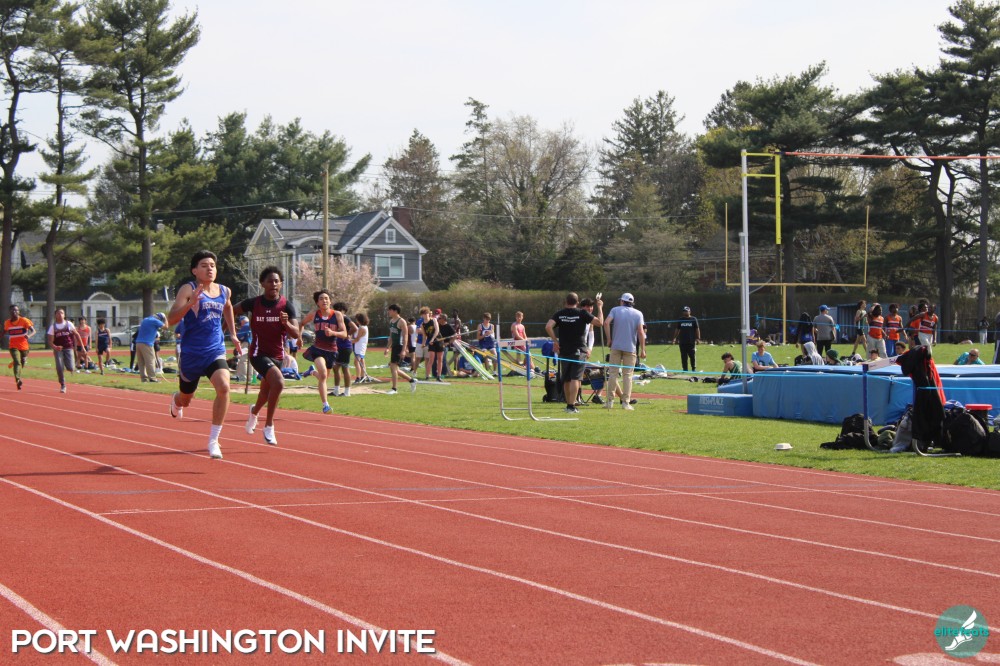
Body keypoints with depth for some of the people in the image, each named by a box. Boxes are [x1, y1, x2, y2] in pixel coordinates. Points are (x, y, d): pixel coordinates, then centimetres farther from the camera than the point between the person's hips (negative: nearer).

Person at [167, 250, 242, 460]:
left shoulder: (224, 291, 6)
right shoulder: (188, 290, -10)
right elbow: (171, 319, -21)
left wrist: (233, 335, 26)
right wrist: (191, 302, -34)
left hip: (216, 352, 3)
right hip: (191, 353, -3)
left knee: (224, 387, -24)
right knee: (185, 399, 16)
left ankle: (213, 440, -16)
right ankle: (176, 401, 58)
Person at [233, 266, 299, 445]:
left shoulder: (287, 306, -7)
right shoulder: (253, 303, -10)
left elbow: (296, 334, -14)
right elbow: (232, 311, 8)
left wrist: (286, 323, -32)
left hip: (277, 355, 4)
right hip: (258, 353, -4)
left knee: (266, 392, 22)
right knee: (278, 382, -29)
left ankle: (254, 411, 59)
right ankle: (269, 426, -17)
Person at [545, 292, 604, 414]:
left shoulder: (560, 314, 3)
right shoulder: (582, 314, -5)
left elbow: (548, 327, -9)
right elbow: (600, 322, -7)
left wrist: (555, 341, -1)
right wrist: (600, 307, 6)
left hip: (564, 350, 3)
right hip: (579, 351, -3)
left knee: (566, 380, 15)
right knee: (575, 379, -8)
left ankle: (569, 404, 25)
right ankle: (571, 406, -17)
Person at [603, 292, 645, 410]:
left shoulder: (615, 310, 5)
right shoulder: (638, 314, 4)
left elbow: (606, 322, -11)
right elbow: (640, 332, -6)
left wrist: (609, 339, -3)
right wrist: (642, 349, -4)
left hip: (616, 346, 0)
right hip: (631, 348, 0)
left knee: (613, 373, 5)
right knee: (628, 375, 3)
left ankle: (610, 401, 4)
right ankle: (626, 402, -1)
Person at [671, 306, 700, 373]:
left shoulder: (693, 319, 5)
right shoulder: (680, 320, 12)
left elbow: (697, 329, 4)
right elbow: (677, 329, 16)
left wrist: (698, 338, -4)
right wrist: (675, 338, 7)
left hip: (691, 341, -3)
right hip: (682, 342, 3)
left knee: (692, 355, -4)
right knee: (683, 357, 3)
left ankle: (694, 369, 6)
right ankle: (685, 369, 8)